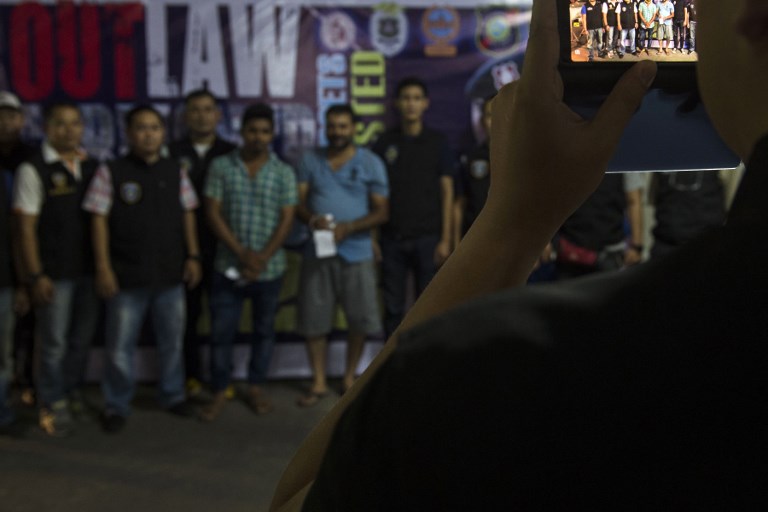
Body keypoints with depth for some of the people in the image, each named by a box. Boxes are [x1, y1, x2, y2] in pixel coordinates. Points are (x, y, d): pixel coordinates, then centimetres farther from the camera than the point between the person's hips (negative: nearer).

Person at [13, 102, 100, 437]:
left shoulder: (92, 167, 5)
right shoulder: (34, 169, -8)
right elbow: (26, 227, -9)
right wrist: (36, 275, -12)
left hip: (89, 269, 4)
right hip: (55, 273, -4)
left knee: (83, 337, 15)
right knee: (54, 342, 5)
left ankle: (71, 389, 36)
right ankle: (52, 404, 22)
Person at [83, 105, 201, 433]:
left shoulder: (175, 173, 6)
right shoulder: (111, 172, -5)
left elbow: (187, 215, 11)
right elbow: (99, 220, -6)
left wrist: (193, 256, 4)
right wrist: (103, 268, -10)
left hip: (171, 273, 4)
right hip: (127, 275, -3)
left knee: (172, 341, 16)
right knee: (120, 347, 5)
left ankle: (172, 396, 34)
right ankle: (116, 406, 21)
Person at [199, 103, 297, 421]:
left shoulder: (284, 173, 0)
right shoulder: (221, 167, 0)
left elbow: (286, 220, -4)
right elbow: (213, 214, -4)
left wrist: (262, 258, -14)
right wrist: (242, 253, -13)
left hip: (270, 269, 1)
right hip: (228, 266, 0)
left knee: (264, 330, 12)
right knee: (221, 331, 3)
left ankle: (256, 387, 27)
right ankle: (219, 392, 16)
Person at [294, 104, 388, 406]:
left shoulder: (371, 163, 3)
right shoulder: (310, 160, 10)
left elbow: (382, 211, -2)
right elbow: (298, 202, 5)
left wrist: (348, 228, -16)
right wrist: (311, 219, -18)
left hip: (356, 253, -1)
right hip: (317, 253, 2)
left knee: (360, 319, 2)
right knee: (313, 319, 2)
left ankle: (349, 378, 21)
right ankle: (318, 383, 15)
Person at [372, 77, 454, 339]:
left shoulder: (437, 142, 3)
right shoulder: (385, 143, 6)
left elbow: (447, 192, 1)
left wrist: (445, 239, -5)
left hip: (428, 237, -1)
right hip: (393, 238, 1)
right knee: (393, 307, 6)